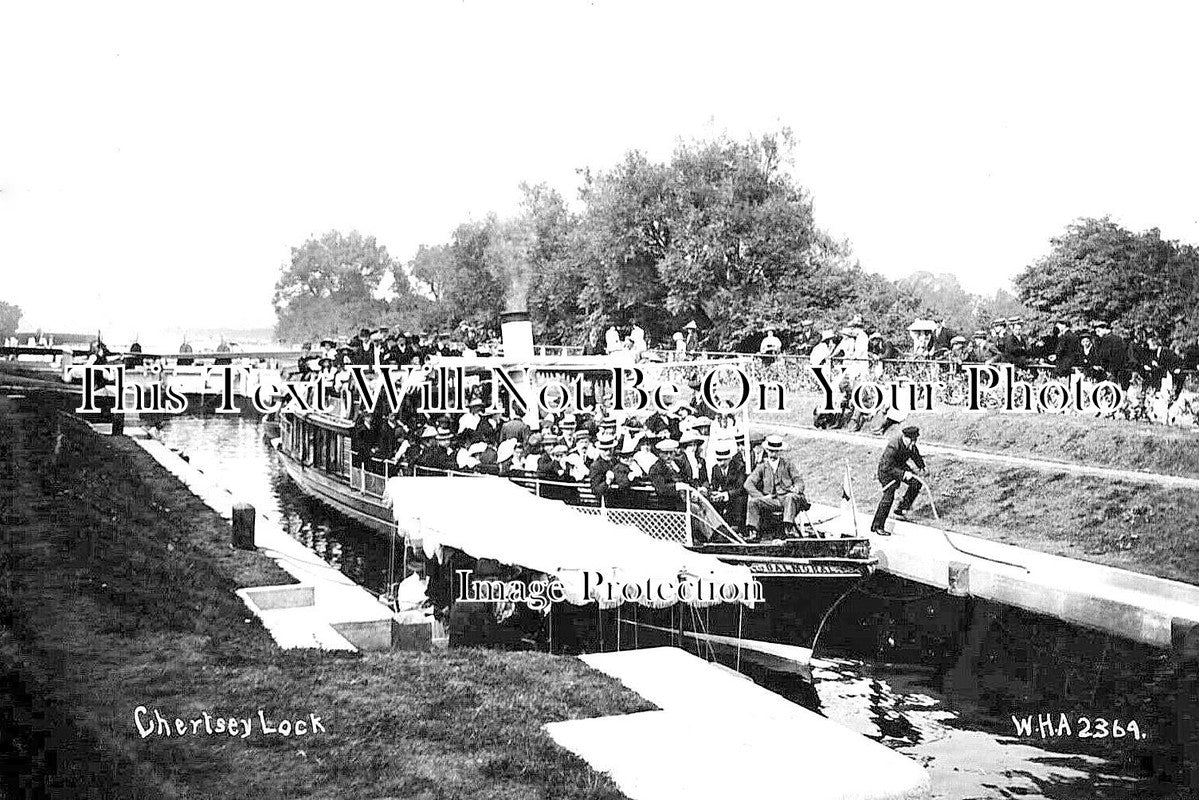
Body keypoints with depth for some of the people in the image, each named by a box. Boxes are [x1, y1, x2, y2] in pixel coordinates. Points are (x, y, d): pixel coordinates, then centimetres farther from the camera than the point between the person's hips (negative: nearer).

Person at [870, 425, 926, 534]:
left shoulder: (911, 444, -12)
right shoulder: (892, 447, -36)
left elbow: (915, 455, 11)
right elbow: (887, 467, -36)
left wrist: (921, 468, 2)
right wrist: (903, 473, -39)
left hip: (900, 466, 8)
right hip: (886, 469, -8)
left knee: (916, 483, -1)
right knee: (888, 496, -15)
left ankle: (902, 509, 13)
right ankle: (877, 527, -8)